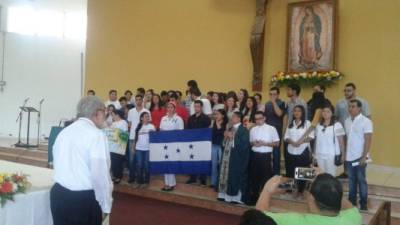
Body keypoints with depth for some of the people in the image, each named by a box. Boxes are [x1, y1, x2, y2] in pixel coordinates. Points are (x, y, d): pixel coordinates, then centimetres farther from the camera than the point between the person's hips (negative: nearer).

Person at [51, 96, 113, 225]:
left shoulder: (64, 132, 10)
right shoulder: (96, 134, -13)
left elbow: (57, 164, 15)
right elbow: (100, 174, -19)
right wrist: (106, 205, -10)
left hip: (59, 195, 7)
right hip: (84, 200, -7)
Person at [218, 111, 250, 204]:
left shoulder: (243, 130, -8)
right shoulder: (230, 129, 18)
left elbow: (244, 144, -19)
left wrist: (232, 137, -17)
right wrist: (226, 137, 0)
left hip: (237, 158, -8)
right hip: (227, 156, 8)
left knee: (236, 177, -4)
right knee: (226, 176, 9)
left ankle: (237, 197, 4)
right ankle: (226, 195, 18)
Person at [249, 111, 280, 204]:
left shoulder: (271, 129, -3)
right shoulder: (253, 129, 10)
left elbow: (277, 143, -3)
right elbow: (250, 142, 18)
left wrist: (264, 143, -15)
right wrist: (253, 143, -6)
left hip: (265, 155, -3)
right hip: (254, 155, 4)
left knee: (266, 176, 2)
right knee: (254, 176, 9)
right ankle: (254, 196, 23)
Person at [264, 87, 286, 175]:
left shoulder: (281, 103, -5)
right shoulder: (267, 104, 12)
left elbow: (279, 113, -23)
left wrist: (274, 102, -24)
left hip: (277, 131, -5)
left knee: (276, 153, -2)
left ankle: (276, 173, 7)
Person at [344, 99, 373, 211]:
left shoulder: (366, 121, -10)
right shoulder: (347, 121, 7)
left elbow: (368, 141, -12)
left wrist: (364, 157, -16)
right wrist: (344, 154, 10)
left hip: (360, 157, -5)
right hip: (349, 157, 5)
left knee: (361, 180, 3)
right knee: (351, 180, 12)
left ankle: (363, 204, 14)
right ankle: (351, 201, 23)